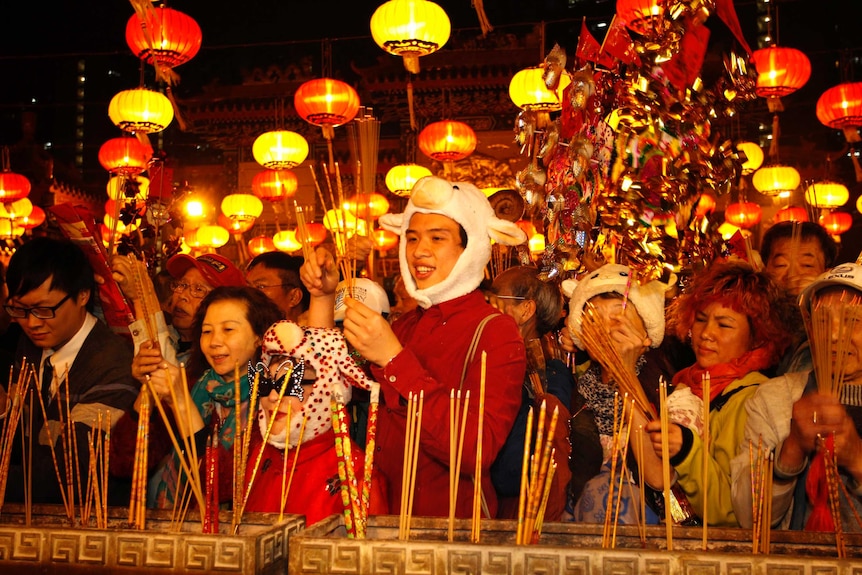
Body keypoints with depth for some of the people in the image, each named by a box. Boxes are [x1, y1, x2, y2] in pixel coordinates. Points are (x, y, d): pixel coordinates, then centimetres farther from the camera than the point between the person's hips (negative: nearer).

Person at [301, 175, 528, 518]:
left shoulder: (495, 333, -9)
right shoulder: (406, 326, 9)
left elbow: (476, 452, -21)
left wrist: (395, 359, -22)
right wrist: (322, 298, 5)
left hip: (454, 527, -5)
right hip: (386, 520, 5)